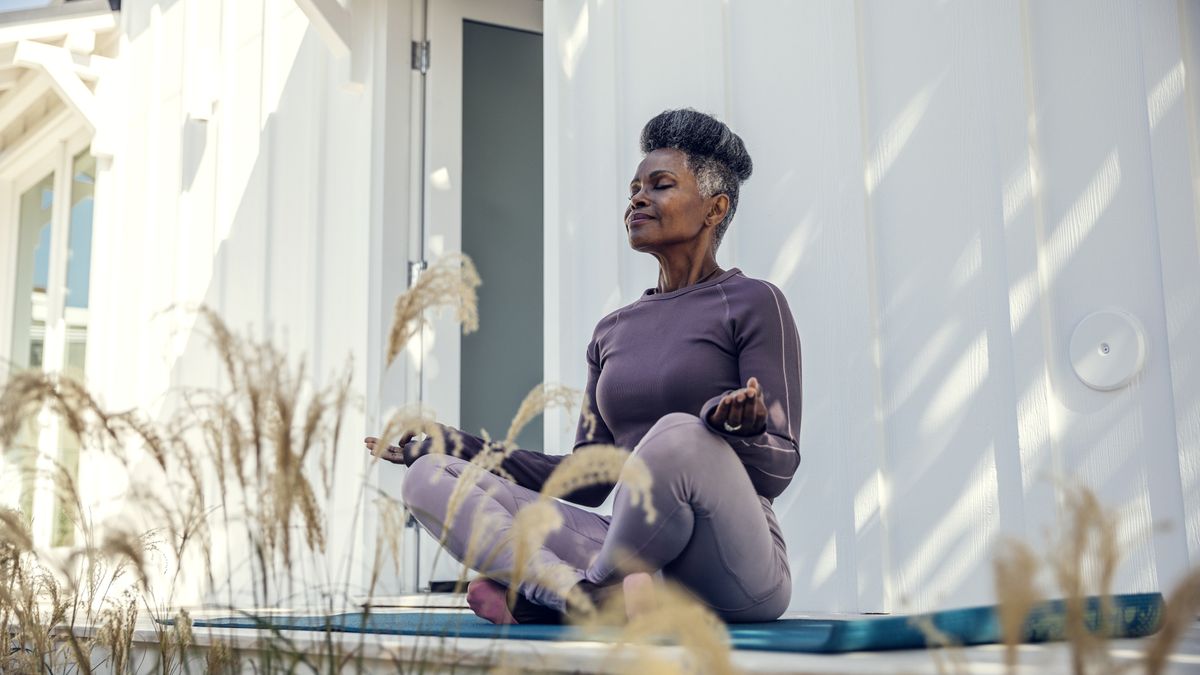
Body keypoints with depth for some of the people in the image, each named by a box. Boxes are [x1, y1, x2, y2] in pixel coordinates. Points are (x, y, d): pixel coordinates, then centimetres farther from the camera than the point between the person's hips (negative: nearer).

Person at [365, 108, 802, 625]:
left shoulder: (752, 304, 1)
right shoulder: (614, 331, 19)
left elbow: (780, 467, -6)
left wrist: (738, 428, -29)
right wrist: (451, 445, 12)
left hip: (733, 577, -5)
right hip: (633, 558, 6)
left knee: (679, 433, -38)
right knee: (429, 478, -7)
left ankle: (542, 594, -18)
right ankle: (604, 596, -29)